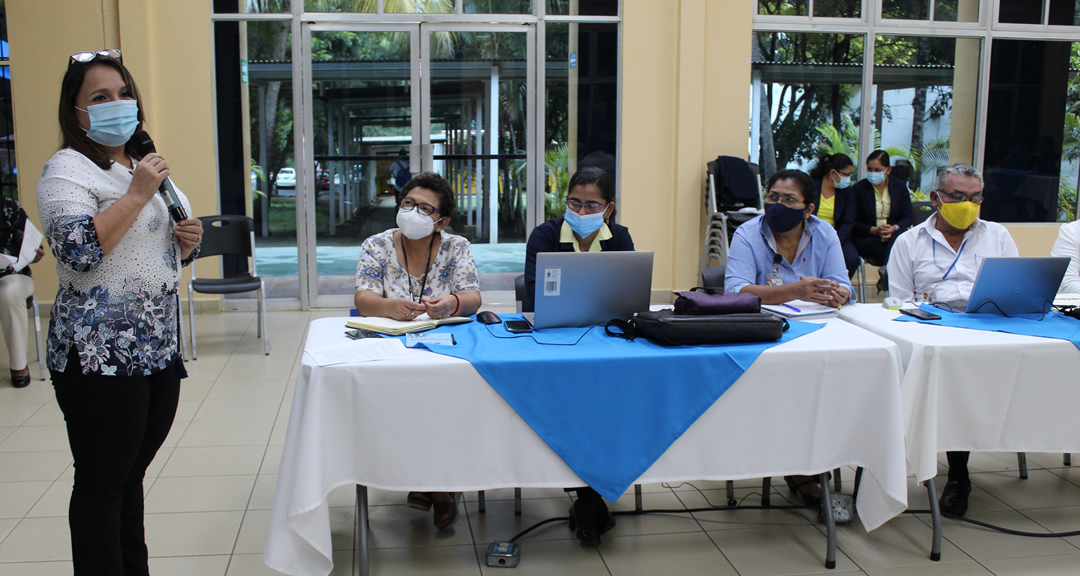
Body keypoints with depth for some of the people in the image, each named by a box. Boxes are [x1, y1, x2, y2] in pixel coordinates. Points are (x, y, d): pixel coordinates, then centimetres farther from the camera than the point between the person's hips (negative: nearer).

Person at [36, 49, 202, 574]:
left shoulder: (142, 167, 19)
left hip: (158, 348, 8)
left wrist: (185, 241, 7)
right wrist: (137, 194, -19)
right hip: (101, 357, -8)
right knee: (102, 483, 0)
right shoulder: (67, 170, -7)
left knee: (131, 476, 16)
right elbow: (78, 250, -22)